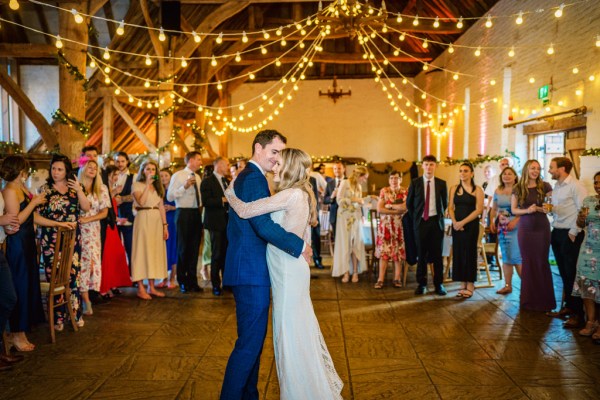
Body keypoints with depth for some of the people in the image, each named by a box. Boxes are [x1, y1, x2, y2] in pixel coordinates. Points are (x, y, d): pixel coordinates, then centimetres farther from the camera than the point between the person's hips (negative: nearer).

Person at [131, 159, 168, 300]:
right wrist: (147, 184, -14)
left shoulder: (158, 186, 17)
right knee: (142, 250, -5)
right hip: (143, 220, -6)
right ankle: (141, 288, -1)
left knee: (155, 251, 6)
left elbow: (161, 207, 14)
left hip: (157, 221, 6)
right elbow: (141, 202, -17)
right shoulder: (137, 184, 0)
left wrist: (165, 225, 7)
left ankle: (151, 287, 12)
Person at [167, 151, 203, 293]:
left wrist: (201, 207, 9)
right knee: (183, 248, 3)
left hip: (196, 213, 6)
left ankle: (192, 280, 19)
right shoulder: (178, 176, -6)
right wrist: (185, 186, -22)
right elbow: (169, 196, -13)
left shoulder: (197, 177, 14)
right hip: (184, 213, -6)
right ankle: (182, 282, 15)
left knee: (194, 248, 9)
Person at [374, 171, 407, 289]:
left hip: (400, 226, 0)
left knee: (399, 251, 0)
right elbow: (379, 209, -5)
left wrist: (390, 206, -7)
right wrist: (397, 211, -10)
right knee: (384, 251, -4)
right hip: (386, 225, 0)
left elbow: (405, 207, -14)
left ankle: (397, 278, 6)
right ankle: (381, 279, -5)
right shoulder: (384, 191, 5)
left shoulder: (405, 192, 3)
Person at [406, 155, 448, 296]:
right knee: (421, 254, 4)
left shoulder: (441, 183, 4)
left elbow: (445, 203, 14)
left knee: (437, 254, 4)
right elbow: (409, 203, 9)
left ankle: (439, 284, 13)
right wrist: (416, 217, 9)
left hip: (436, 221, 1)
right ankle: (421, 284, 12)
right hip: (421, 221, 0)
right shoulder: (415, 182, 2)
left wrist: (439, 215, 11)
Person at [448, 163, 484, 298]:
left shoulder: (477, 190, -2)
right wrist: (454, 222, -11)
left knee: (469, 253, 0)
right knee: (458, 253, 4)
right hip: (456, 225, 4)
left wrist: (463, 222, -15)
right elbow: (450, 208, 6)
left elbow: (479, 209, -9)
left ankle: (470, 286, 8)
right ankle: (463, 285, 12)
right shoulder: (454, 189, 9)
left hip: (471, 225, -4)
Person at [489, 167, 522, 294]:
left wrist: (515, 221, -23)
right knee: (505, 256, 10)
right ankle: (508, 285, 18)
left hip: (515, 226, -6)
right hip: (501, 227, 6)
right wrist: (492, 222, 8)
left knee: (516, 256, -10)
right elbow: (494, 209, 19)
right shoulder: (498, 191, 12)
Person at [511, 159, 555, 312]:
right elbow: (513, 209, 2)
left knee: (542, 262, 3)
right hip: (525, 229, 1)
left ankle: (544, 299, 14)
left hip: (542, 228, -1)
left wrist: (546, 209, -18)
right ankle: (529, 299, 15)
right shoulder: (518, 189, 2)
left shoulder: (545, 186, 0)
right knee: (528, 263, 5)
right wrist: (527, 210, -16)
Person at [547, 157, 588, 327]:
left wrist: (574, 232, -17)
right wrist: (550, 208, 1)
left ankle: (578, 313, 4)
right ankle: (568, 306, 25)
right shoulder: (556, 187, 14)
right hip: (557, 232, 8)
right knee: (563, 273, 14)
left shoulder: (576, 186, -12)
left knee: (572, 273, -3)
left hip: (570, 234, -8)